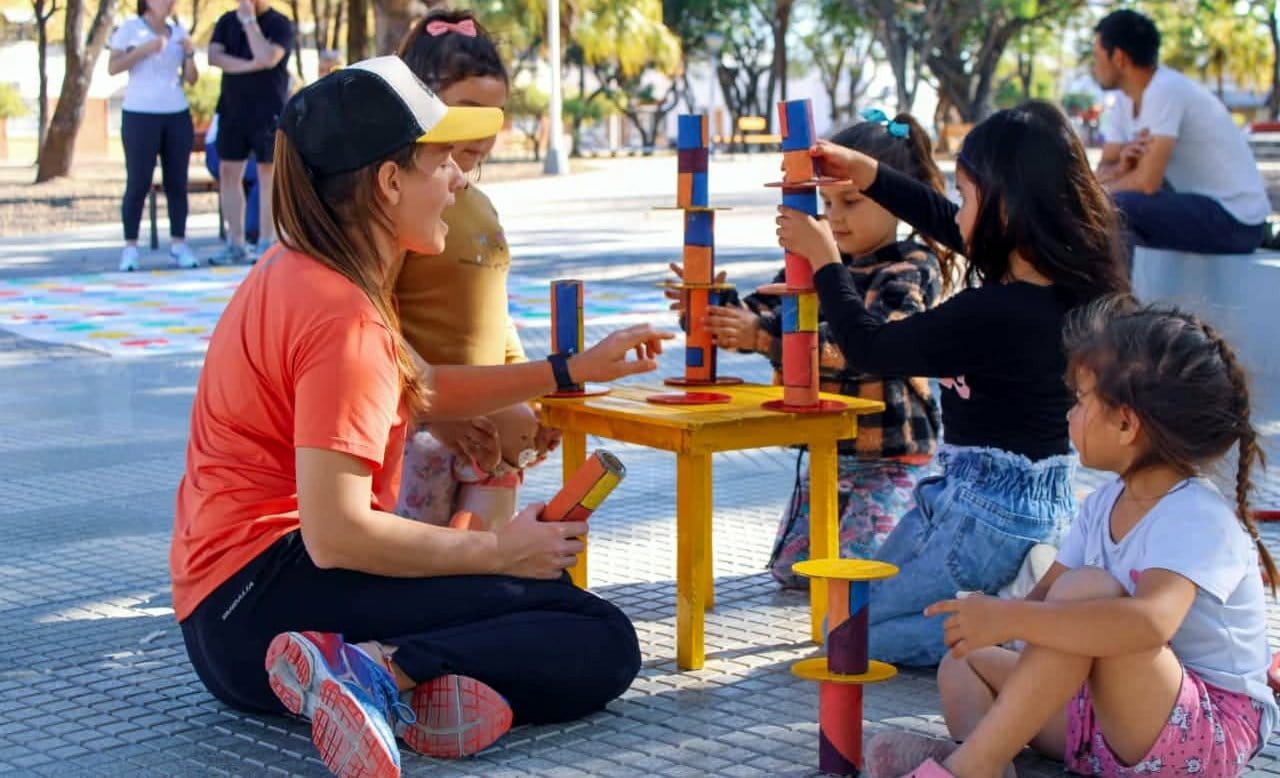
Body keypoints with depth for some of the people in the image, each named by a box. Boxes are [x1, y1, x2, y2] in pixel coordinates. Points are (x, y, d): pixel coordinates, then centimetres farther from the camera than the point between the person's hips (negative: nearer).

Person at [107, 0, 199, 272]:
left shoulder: (178, 32, 13)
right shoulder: (129, 29, 2)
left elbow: (191, 78, 12)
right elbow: (113, 67, -8)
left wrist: (189, 54, -6)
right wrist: (144, 49, -17)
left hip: (177, 115, 4)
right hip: (139, 114, -4)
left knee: (177, 182, 1)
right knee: (138, 183, -6)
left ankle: (178, 245, 3)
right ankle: (130, 247, -5)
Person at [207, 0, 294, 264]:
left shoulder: (280, 24, -3)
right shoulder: (227, 21, 11)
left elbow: (267, 58, -19)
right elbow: (214, 56, -3)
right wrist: (250, 65, -14)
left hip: (268, 111, -5)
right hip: (232, 110, 5)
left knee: (268, 174, -2)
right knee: (228, 173, 3)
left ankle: (266, 243, 2)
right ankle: (236, 244, 9)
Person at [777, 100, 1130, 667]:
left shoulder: (994, 313, -28)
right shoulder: (1062, 278, -2)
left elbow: (867, 348, -14)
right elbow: (948, 226, 16)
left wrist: (824, 259, 1)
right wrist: (866, 173, 16)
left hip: (991, 519, -10)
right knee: (869, 599, 24)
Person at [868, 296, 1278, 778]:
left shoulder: (1198, 520, -19)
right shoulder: (1106, 505, 10)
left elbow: (1151, 622, -38)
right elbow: (1043, 597, 11)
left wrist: (1009, 619, -37)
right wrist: (989, 620, -10)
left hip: (1209, 734, -9)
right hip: (1109, 723, 10)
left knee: (1085, 590, -29)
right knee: (965, 664, 5)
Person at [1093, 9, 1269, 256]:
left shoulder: (1166, 90, -21)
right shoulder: (1124, 100, 6)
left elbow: (1148, 182, -26)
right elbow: (1102, 174, 5)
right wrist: (1123, 166, -17)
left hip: (1235, 220, -9)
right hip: (1196, 207, 9)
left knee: (1117, 206, -25)